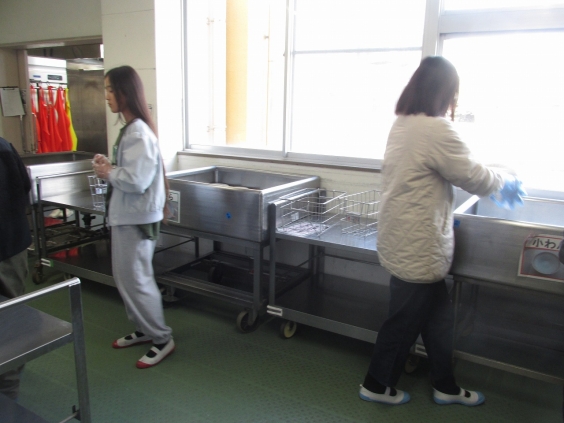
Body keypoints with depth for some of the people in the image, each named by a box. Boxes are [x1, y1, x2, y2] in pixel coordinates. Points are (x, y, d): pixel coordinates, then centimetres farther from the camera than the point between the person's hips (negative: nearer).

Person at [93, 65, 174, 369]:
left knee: (135, 279, -1)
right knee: (125, 277, 18)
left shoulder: (138, 133, -20)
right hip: (126, 215, 10)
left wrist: (108, 172, -11)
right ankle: (144, 330, 33)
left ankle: (162, 339, 14)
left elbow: (136, 180, -27)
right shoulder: (130, 129, 11)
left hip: (136, 218, -10)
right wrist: (109, 166, 0)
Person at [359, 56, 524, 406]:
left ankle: (446, 386, 38)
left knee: (438, 318, 21)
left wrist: (493, 176, 15)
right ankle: (377, 385, 30)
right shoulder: (436, 130, -21)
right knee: (405, 322, 10)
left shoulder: (404, 125, 8)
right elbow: (476, 178, -13)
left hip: (409, 243, 9)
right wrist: (506, 179, 8)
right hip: (417, 249, -9)